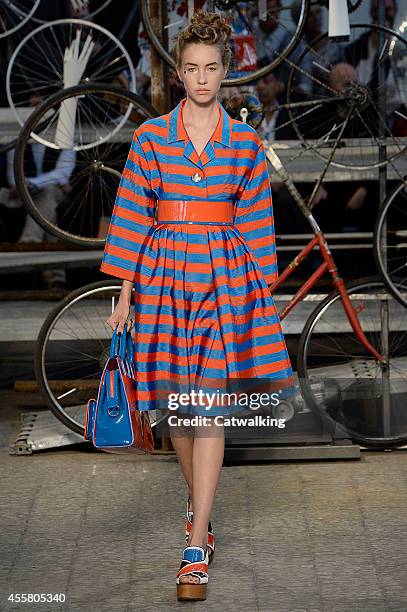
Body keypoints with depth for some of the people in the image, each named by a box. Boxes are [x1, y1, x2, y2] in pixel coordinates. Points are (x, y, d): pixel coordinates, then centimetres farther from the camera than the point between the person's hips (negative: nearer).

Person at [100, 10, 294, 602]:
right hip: (164, 271, 1)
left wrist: (264, 295, 5)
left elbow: (257, 224, 6)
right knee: (178, 403, 10)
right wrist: (125, 291, 0)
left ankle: (197, 548, -9)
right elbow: (132, 215, 3)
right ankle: (199, 503, 35)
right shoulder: (151, 136, 2)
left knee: (210, 407, -8)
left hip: (226, 272, -1)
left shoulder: (246, 143, 3)